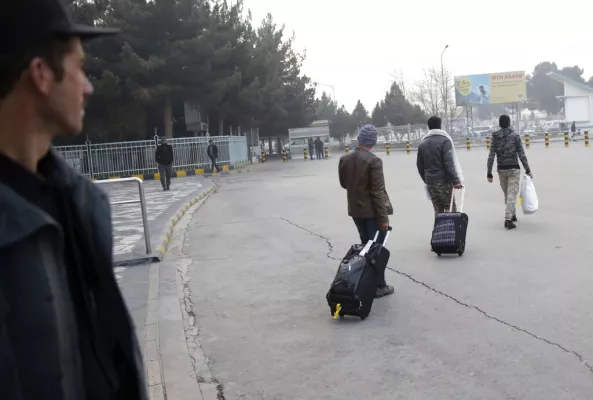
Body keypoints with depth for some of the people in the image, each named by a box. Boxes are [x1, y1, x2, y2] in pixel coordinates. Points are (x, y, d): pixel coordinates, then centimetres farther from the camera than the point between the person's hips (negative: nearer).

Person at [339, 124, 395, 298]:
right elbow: (378, 192, -19)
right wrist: (383, 218, -15)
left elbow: (343, 183, 11)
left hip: (355, 210, 6)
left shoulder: (344, 159, 0)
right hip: (372, 211, -6)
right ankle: (379, 286, 10)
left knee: (366, 245, 18)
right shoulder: (374, 161, -18)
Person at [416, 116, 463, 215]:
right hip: (444, 181, -5)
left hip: (430, 182, 5)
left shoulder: (422, 143, 11)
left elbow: (420, 165, 14)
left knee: (438, 210, 10)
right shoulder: (444, 140, -6)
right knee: (450, 208, 0)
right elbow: (449, 163, -15)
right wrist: (456, 180, -15)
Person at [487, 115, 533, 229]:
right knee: (512, 194, -3)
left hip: (501, 169, 3)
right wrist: (528, 170, 1)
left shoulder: (495, 137, 0)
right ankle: (508, 219, -13)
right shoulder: (515, 136, -5)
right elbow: (521, 155, -6)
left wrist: (489, 174, 0)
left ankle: (512, 215, 33)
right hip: (514, 168, -3)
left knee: (507, 194, 19)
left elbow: (491, 156, -3)